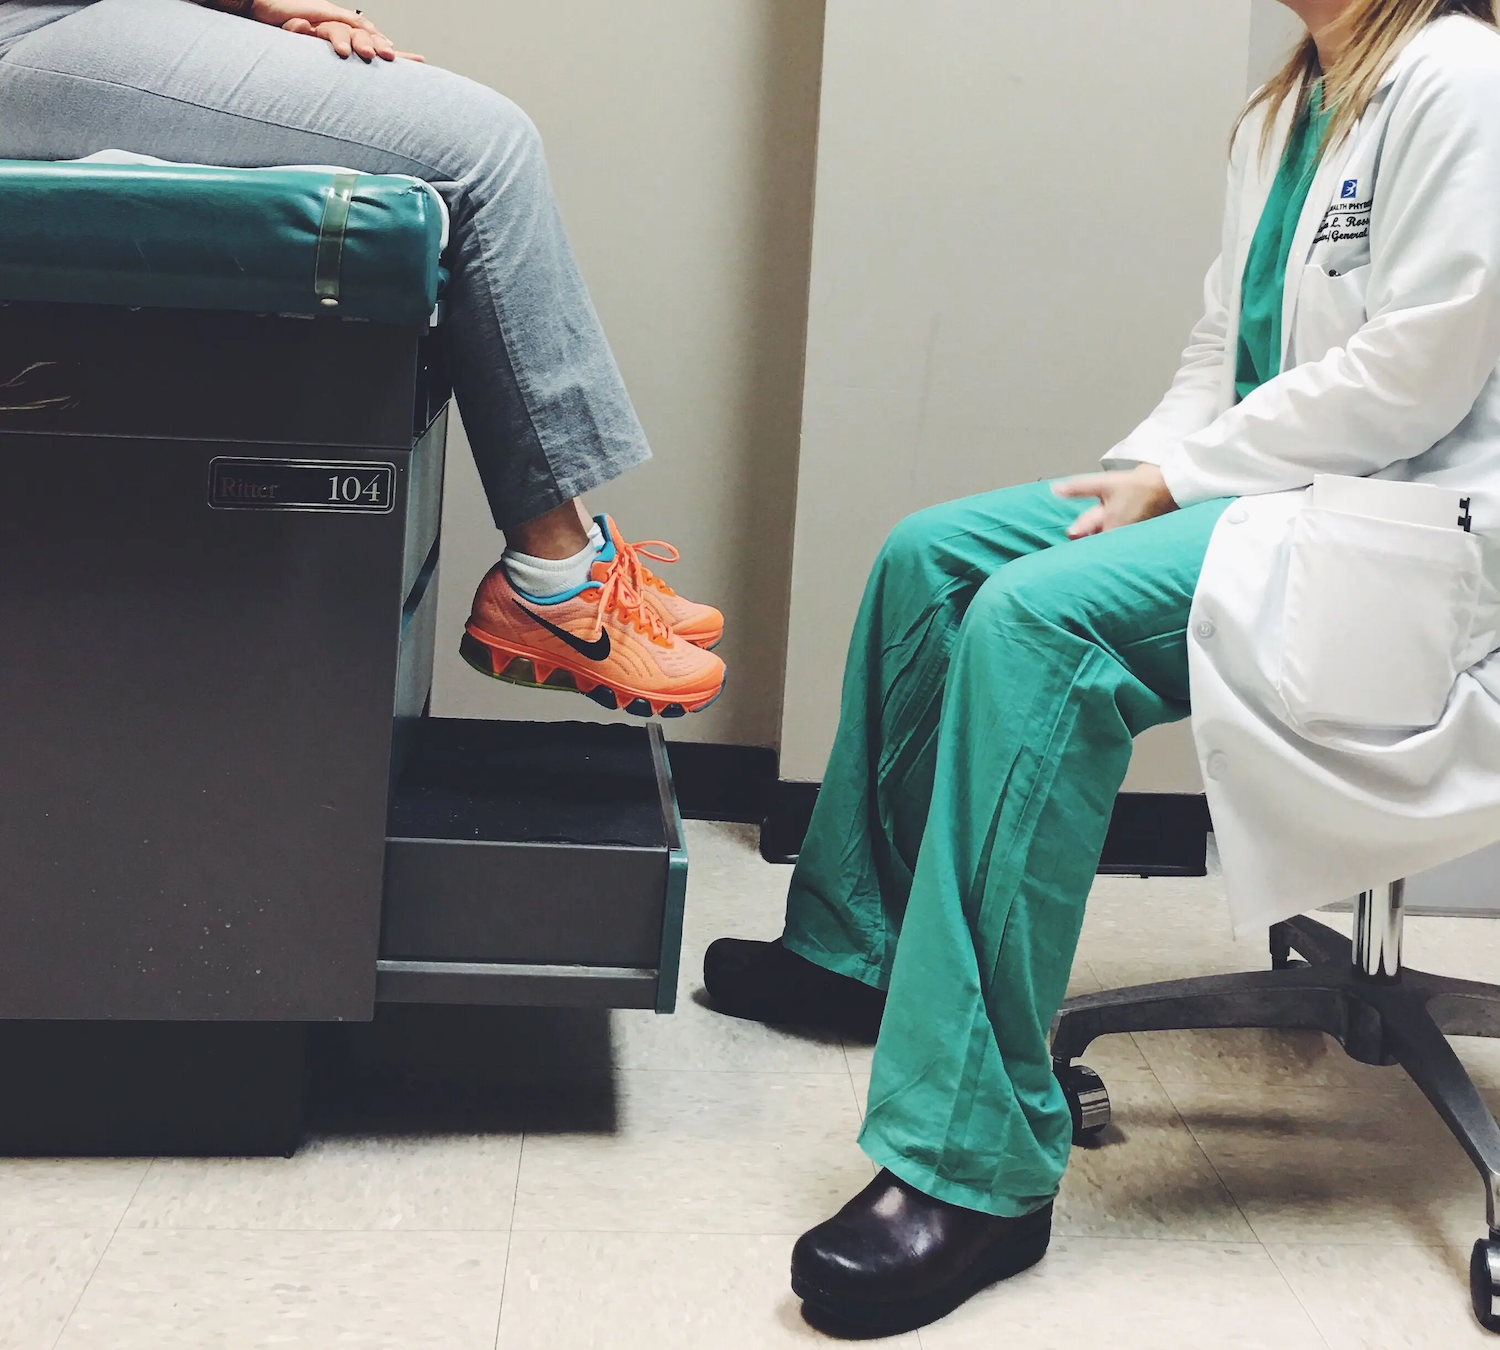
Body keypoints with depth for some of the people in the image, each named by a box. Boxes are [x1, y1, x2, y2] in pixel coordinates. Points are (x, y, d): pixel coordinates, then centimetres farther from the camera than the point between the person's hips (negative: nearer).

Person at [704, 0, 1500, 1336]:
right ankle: (856, 947, 19)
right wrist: (1149, 467, -1)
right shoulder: (1287, 113, 17)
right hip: (1268, 480, 10)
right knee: (928, 557, 4)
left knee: (1036, 618, -30)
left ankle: (976, 1166, -31)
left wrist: (1182, 473, -14)